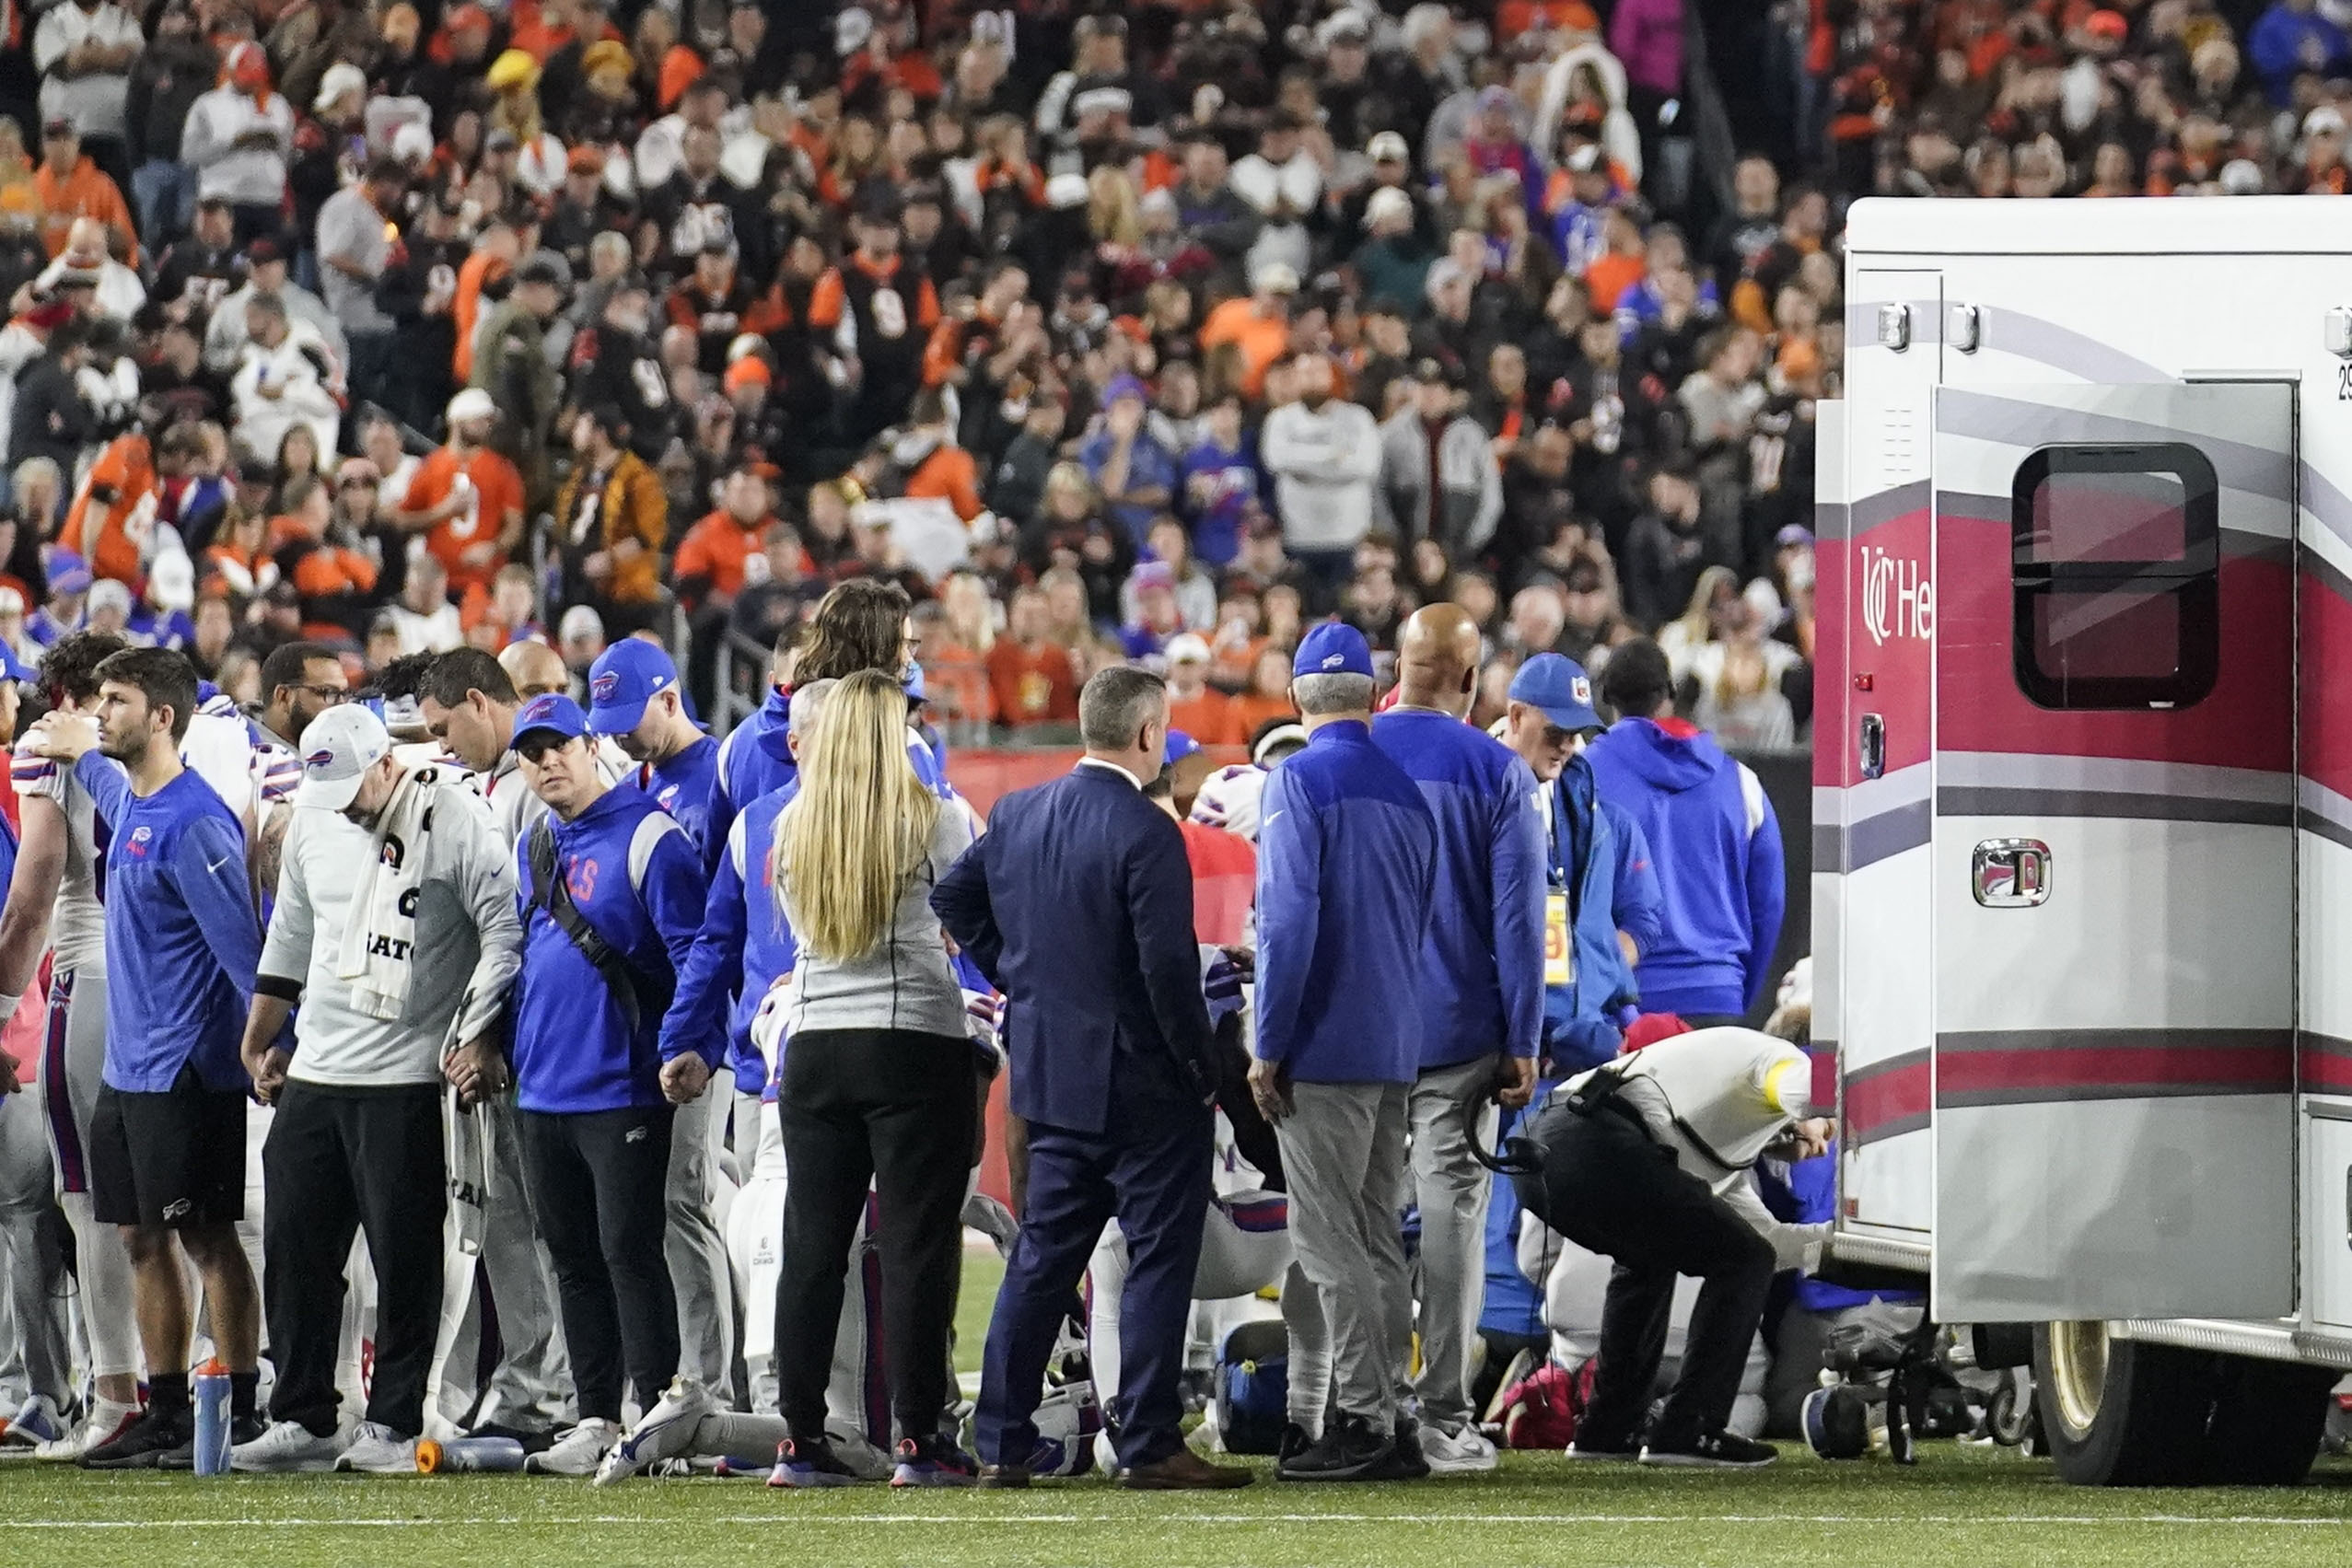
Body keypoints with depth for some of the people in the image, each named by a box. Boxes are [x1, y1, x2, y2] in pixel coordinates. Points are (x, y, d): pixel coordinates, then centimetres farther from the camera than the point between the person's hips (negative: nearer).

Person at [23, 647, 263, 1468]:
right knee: (145, 1240, 11)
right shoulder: (127, 801, 10)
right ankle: (165, 1414, 16)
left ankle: (240, 1415, 0)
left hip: (186, 1070, -9)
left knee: (207, 1238, -4)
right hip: (126, 1064, 9)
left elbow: (242, 946, -18)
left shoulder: (194, 823, -18)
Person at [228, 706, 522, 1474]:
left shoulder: (454, 820, -10)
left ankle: (394, 1424, 3)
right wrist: (260, 1040, 24)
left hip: (407, 1078, -7)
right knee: (295, 1248, 6)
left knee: (405, 1258, -3)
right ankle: (301, 1419, 13)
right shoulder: (313, 823, 10)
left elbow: (506, 933, -9)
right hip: (314, 1069, 7)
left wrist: (480, 1035, -15)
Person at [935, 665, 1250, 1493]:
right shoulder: (1147, 834, -18)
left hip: (1049, 1074, 7)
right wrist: (1204, 1068, -10)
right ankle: (1149, 1445, -1)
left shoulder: (1017, 814, 4)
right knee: (1158, 1260, 1)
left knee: (1042, 1259, 13)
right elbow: (1169, 968, -20)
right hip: (1142, 1082, -7)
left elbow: (953, 899, 15)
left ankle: (1002, 1441, 13)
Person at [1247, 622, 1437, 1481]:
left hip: (1324, 1051, -7)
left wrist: (1269, 1047, -12)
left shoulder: (1300, 781, -9)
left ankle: (1360, 1421, -10)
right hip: (1397, 1055, 7)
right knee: (1377, 1241, 11)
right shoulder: (1408, 793, 12)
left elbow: (1289, 921, -16)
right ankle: (1382, 1425, 13)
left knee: (1330, 1241, -6)